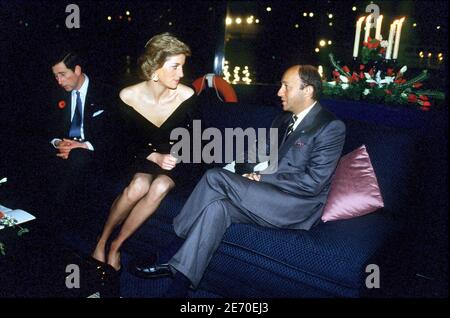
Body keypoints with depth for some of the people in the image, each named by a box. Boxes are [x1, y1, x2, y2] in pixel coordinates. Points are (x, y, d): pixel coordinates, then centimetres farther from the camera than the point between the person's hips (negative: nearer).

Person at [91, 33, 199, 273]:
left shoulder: (186, 96, -14)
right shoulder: (129, 96, -12)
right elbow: (130, 141, -1)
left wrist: (175, 156, -13)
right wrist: (155, 157, -19)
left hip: (175, 161, 0)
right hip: (143, 157, 0)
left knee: (160, 187, -31)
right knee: (139, 186, -31)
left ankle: (116, 245, -14)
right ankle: (101, 241, -8)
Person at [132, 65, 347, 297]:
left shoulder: (331, 127, -8)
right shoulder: (283, 120, 17)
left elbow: (313, 182, -16)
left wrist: (261, 178, -14)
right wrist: (255, 176, -3)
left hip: (299, 208, -7)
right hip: (270, 198, 7)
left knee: (215, 177, -20)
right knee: (217, 205, -21)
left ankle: (181, 231, -4)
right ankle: (180, 283, -20)